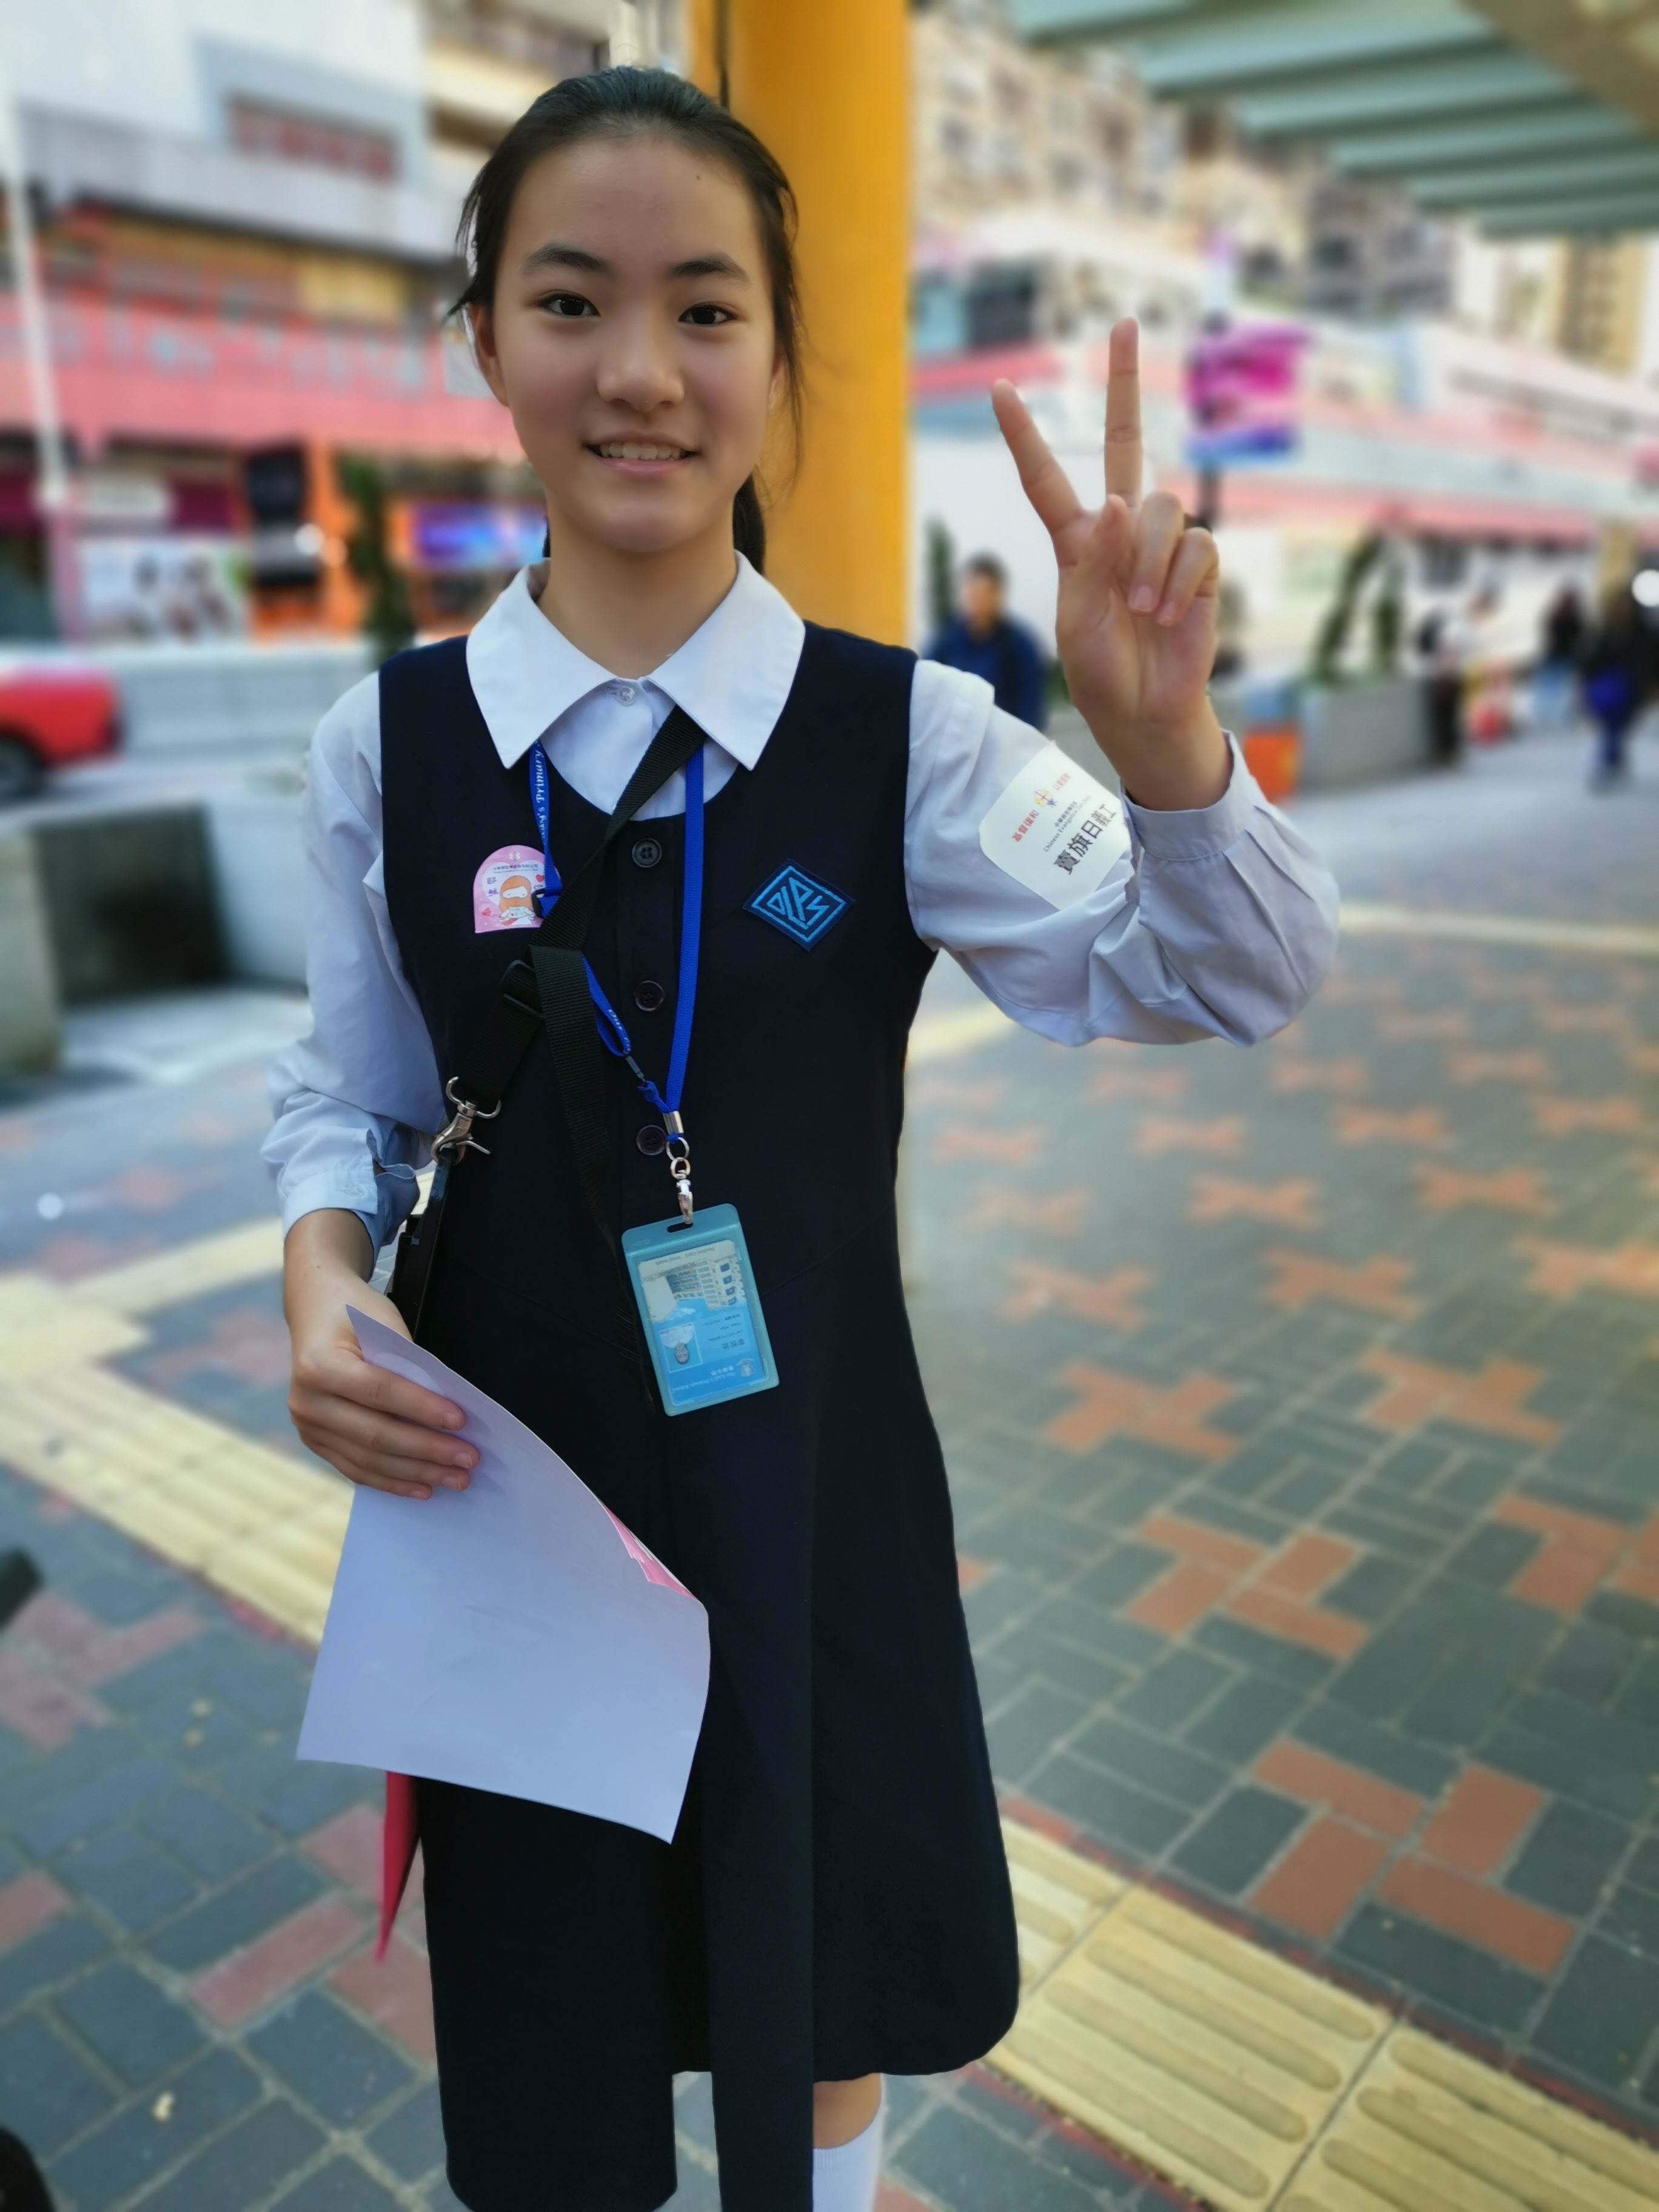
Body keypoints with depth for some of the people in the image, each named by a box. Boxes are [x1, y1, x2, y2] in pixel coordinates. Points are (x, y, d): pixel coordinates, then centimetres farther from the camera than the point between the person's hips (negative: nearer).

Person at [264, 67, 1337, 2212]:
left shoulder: (907, 736, -11)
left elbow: (1231, 982, -11)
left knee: (819, 2006, 25)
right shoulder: (387, 743, -6)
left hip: (811, 1486, 0)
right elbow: (349, 1094, 4)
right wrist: (320, 1283, -15)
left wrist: (1157, 732, -28)